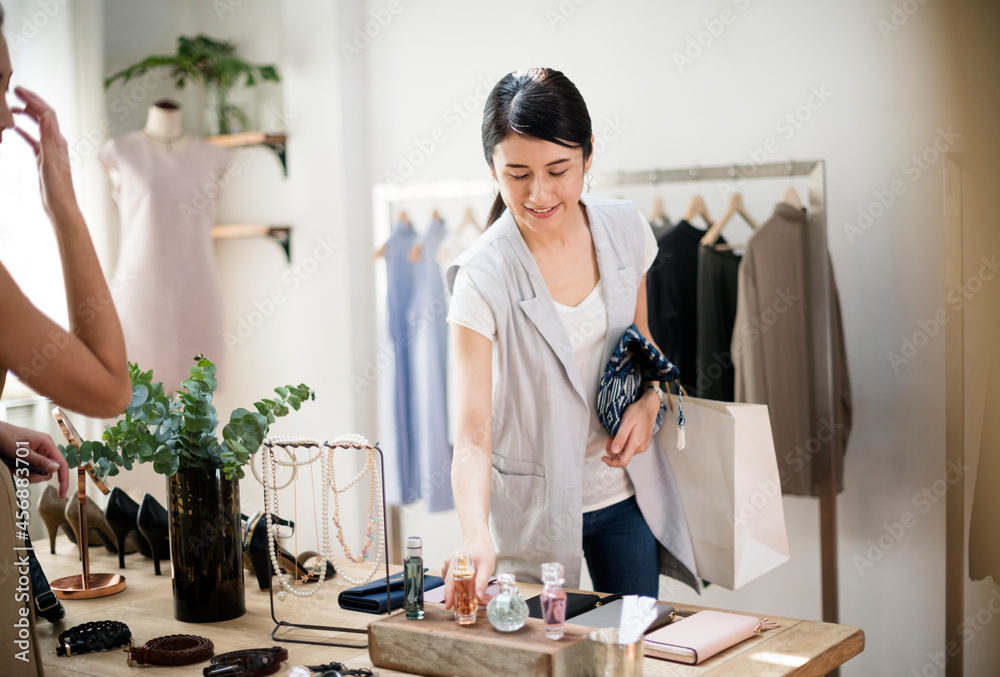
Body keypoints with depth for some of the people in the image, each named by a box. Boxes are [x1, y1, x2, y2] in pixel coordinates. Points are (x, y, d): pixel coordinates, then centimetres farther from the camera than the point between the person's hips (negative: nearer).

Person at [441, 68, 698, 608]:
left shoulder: (624, 230, -6)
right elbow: (473, 434, -27)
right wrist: (476, 537, -42)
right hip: (536, 503, -4)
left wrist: (649, 402, -9)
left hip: (625, 491, 4)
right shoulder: (483, 278, -22)